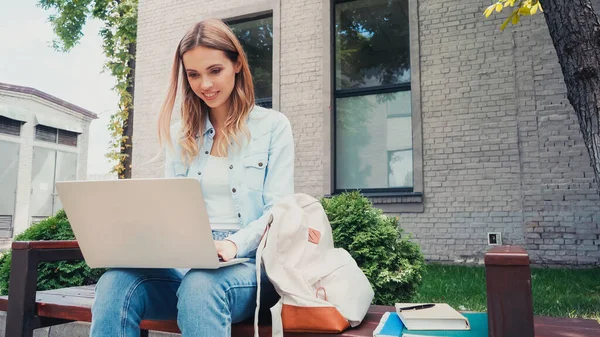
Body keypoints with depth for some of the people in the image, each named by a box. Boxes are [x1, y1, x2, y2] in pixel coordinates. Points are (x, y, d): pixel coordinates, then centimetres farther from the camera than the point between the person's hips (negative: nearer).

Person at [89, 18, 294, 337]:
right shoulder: (180, 134, 16)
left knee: (200, 287, -37)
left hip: (248, 263, -3)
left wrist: (234, 244, -22)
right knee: (114, 284, -28)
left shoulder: (273, 126, 4)